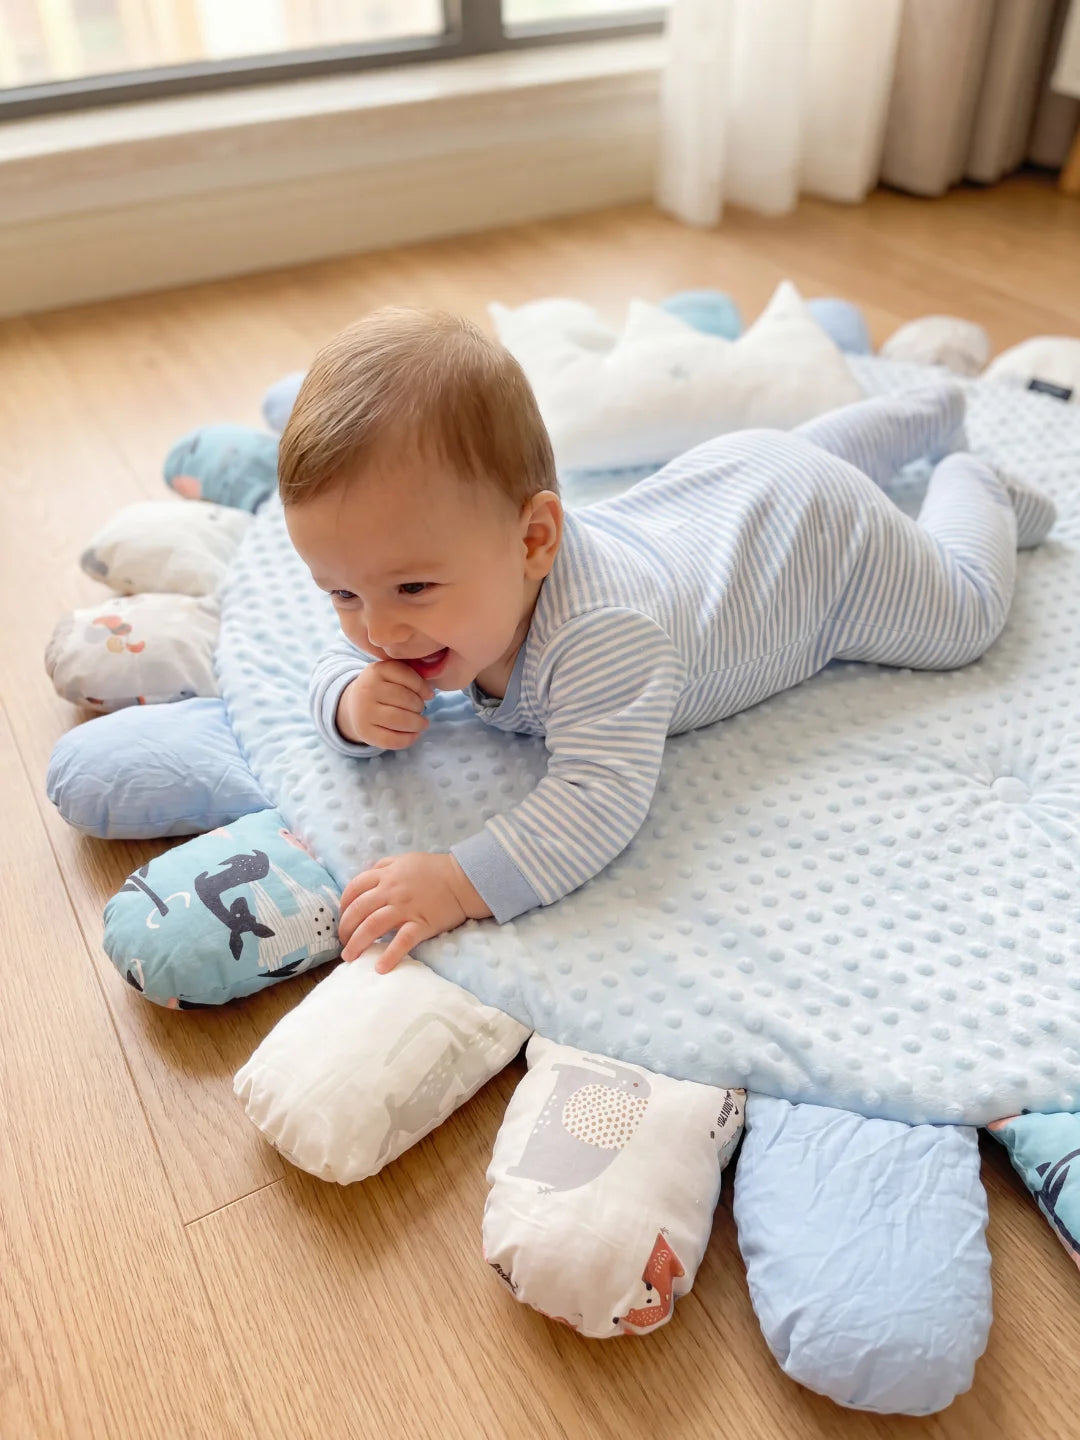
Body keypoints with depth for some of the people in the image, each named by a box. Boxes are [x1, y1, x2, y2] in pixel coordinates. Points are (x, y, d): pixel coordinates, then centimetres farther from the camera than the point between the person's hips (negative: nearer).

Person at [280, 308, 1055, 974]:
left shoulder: (601, 634, -51)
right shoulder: (455, 570, -28)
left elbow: (605, 793, -57)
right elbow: (337, 665, -15)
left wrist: (462, 882, -67)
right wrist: (353, 703, -38)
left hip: (822, 537, -6)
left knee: (965, 613, 17)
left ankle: (969, 487, 42)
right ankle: (930, 411, 61)